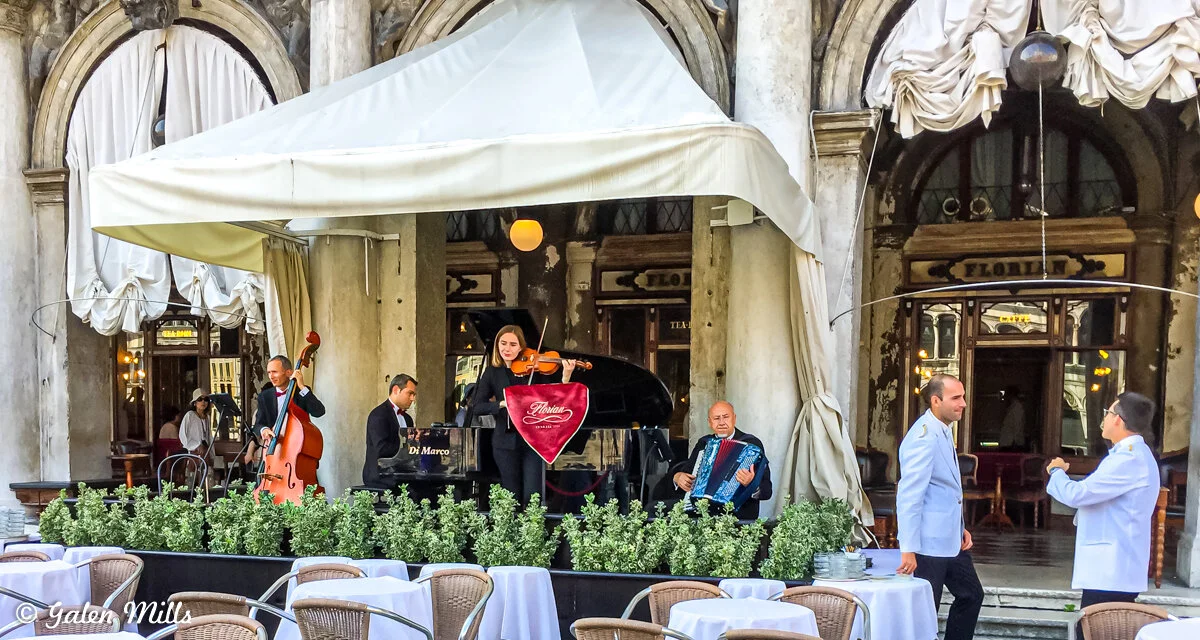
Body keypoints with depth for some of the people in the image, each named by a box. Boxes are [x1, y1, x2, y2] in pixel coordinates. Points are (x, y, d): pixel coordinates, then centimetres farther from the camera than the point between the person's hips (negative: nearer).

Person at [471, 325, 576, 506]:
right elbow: (477, 407, -5)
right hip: (506, 442, 1)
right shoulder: (492, 373, 4)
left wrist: (566, 378, -21)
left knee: (532, 496, -8)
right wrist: (503, 403, -21)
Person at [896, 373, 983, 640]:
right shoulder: (924, 436, -20)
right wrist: (908, 549, -26)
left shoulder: (943, 431, 10)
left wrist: (961, 527, 13)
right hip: (929, 544, -10)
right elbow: (909, 495, -25)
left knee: (971, 595, 18)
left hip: (951, 539, 10)